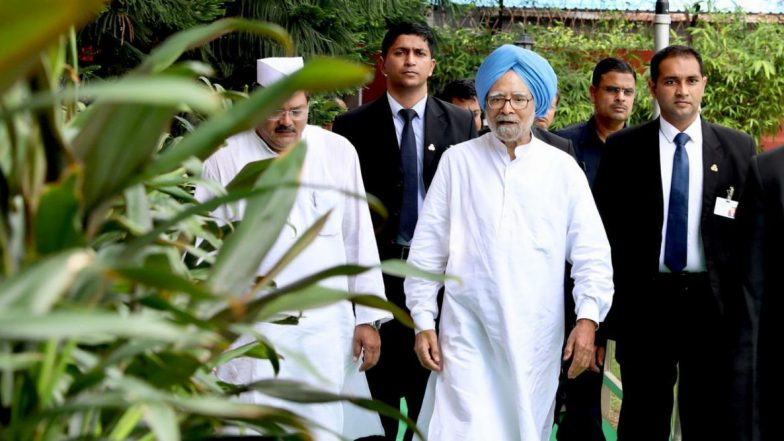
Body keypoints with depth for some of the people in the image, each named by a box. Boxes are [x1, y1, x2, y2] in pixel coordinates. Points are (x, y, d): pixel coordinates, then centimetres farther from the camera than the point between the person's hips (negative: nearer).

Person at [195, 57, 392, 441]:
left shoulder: (338, 152, 4)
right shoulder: (225, 157, -2)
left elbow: (359, 239, 7)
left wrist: (369, 317, 5)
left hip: (325, 329, 2)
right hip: (250, 330, -2)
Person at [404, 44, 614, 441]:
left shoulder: (563, 168, 4)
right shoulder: (458, 161, 2)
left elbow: (591, 251, 2)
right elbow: (427, 249, 3)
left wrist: (588, 318, -9)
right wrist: (423, 321, 1)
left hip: (536, 335, 1)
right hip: (468, 330, -1)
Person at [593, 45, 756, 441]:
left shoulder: (737, 147, 3)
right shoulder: (624, 147, 1)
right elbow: (606, 226, 1)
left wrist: (743, 298, -3)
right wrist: (608, 300, -3)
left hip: (712, 300, 1)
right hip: (645, 300, -1)